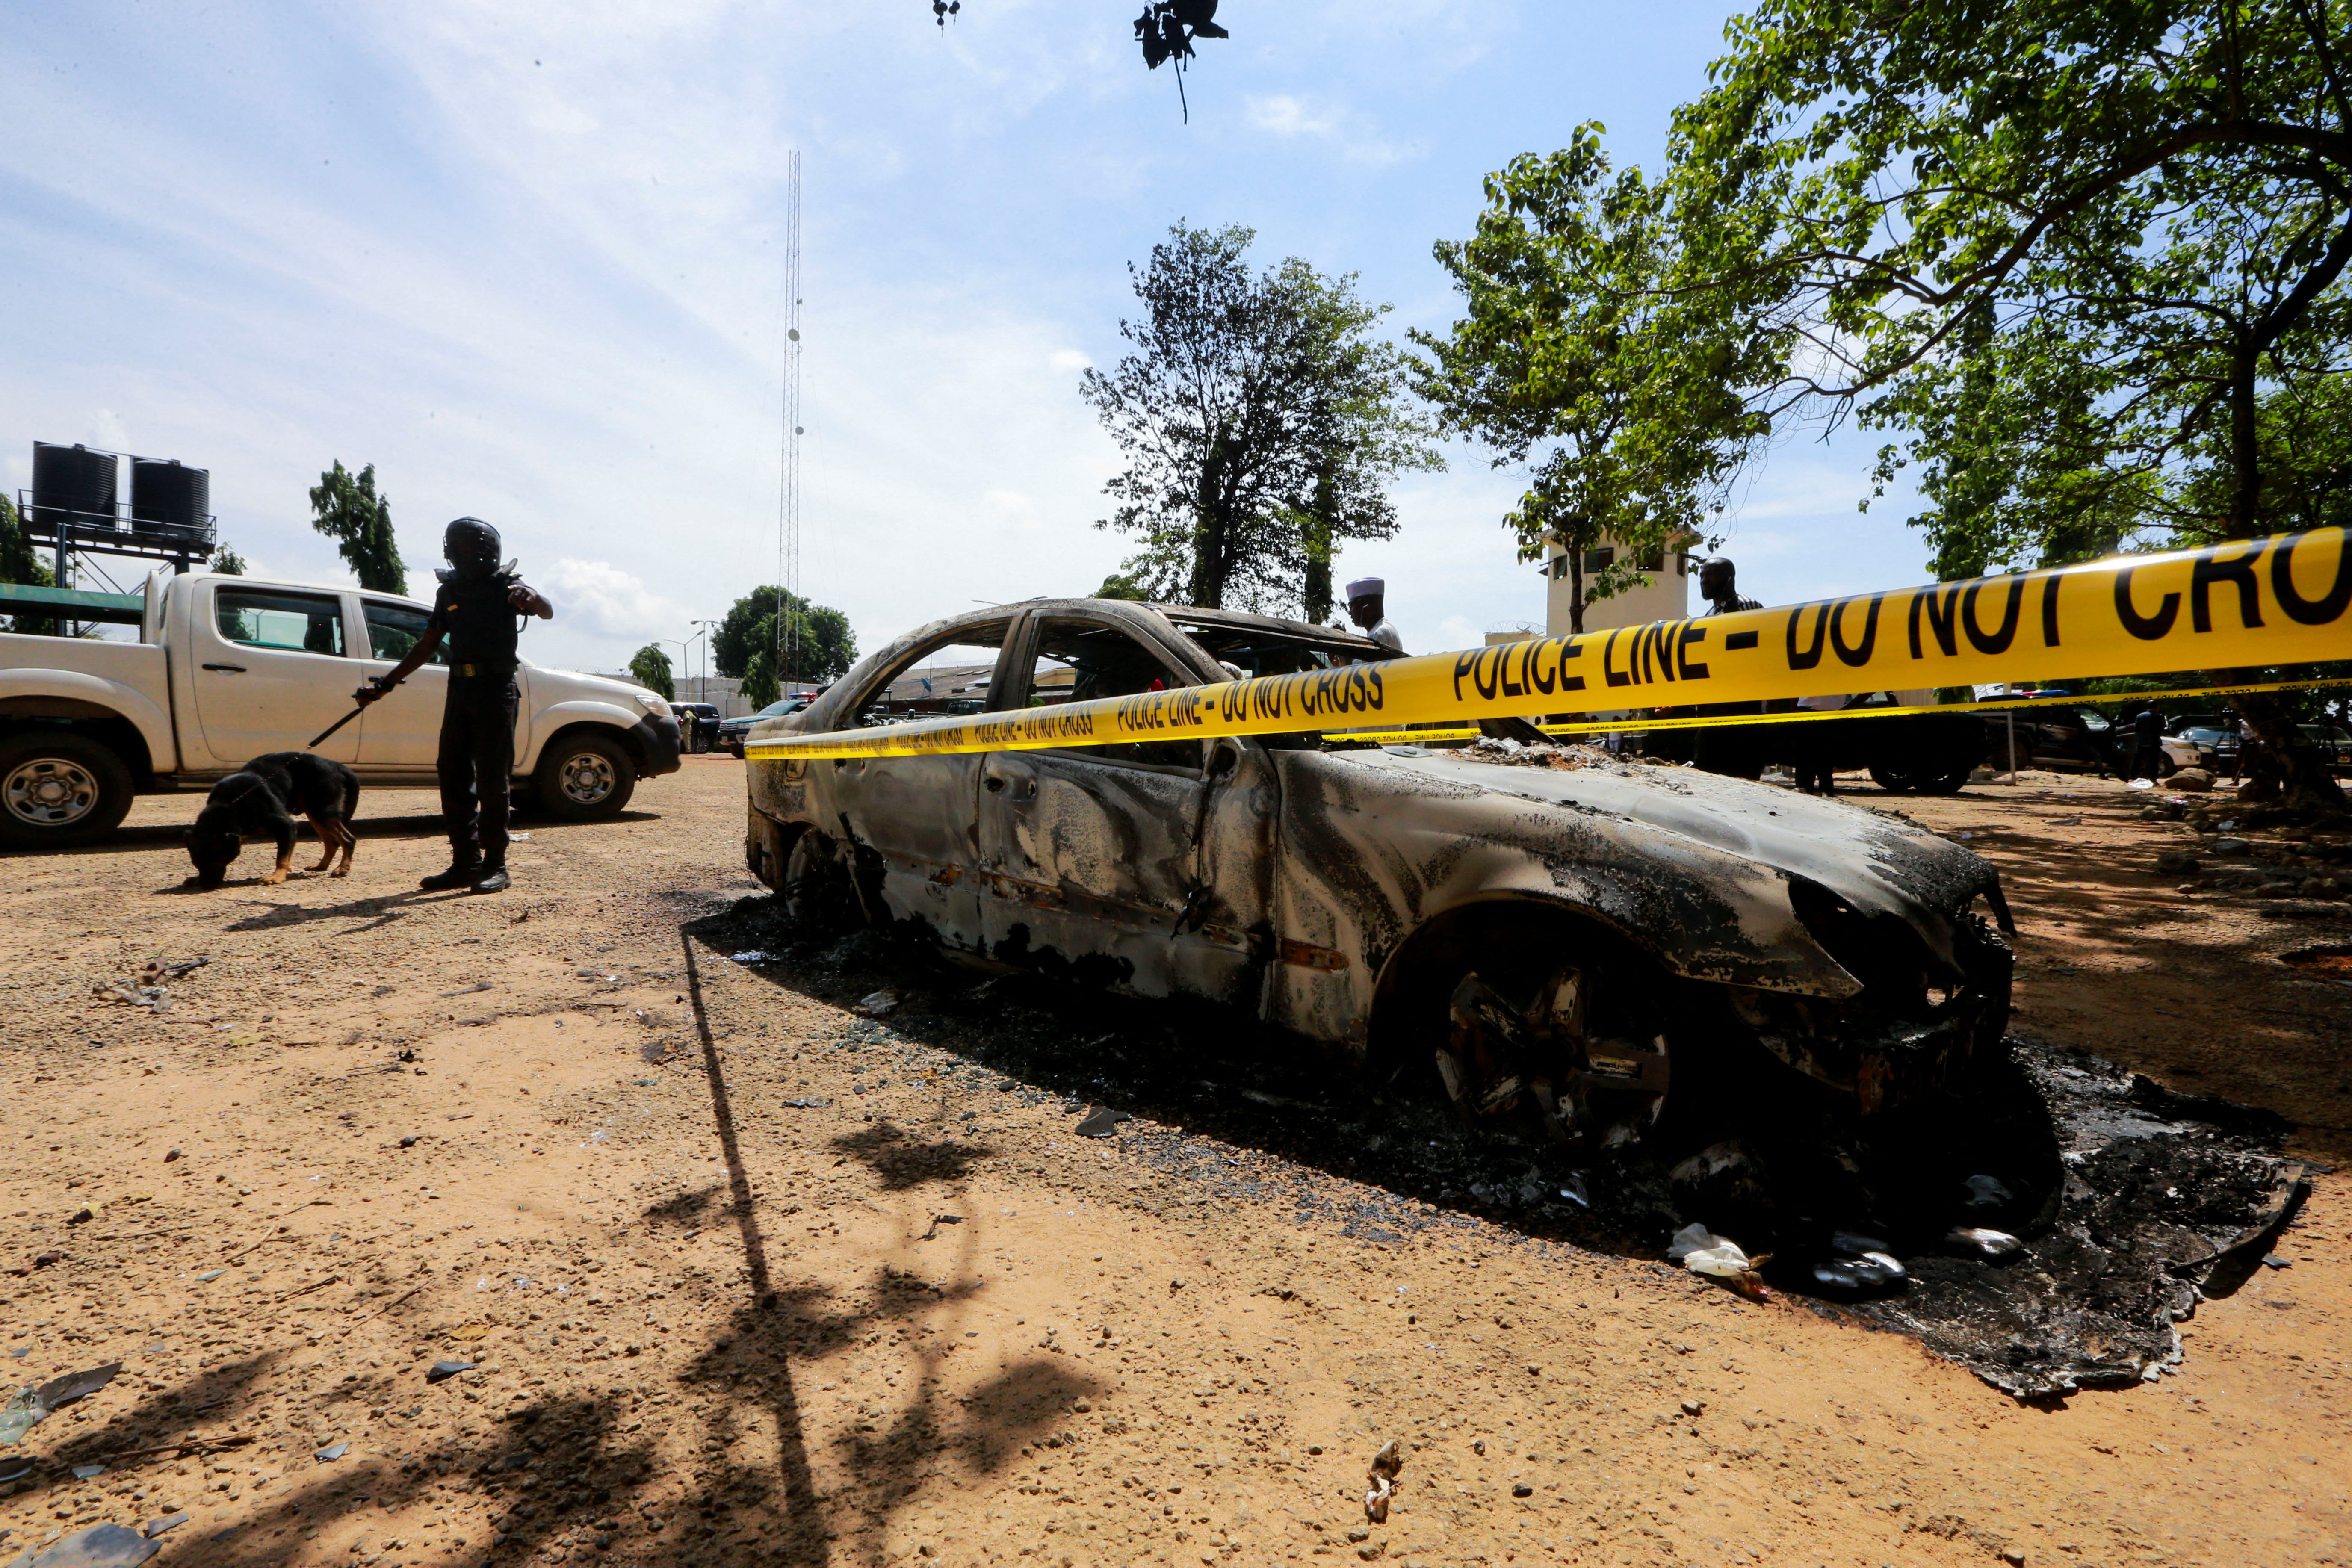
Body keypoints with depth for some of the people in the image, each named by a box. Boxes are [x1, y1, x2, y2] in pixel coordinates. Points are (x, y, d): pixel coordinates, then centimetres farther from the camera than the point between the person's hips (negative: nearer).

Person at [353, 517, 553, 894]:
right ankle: (466, 863, 12)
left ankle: (495, 866, 0)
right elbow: (427, 646, 21)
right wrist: (385, 683, 17)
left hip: (496, 691, -6)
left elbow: (547, 613, -21)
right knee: (454, 776, 5)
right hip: (460, 690, 6)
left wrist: (530, 596, -44)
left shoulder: (506, 585, -1)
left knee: (492, 779, -5)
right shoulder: (450, 590, 15)